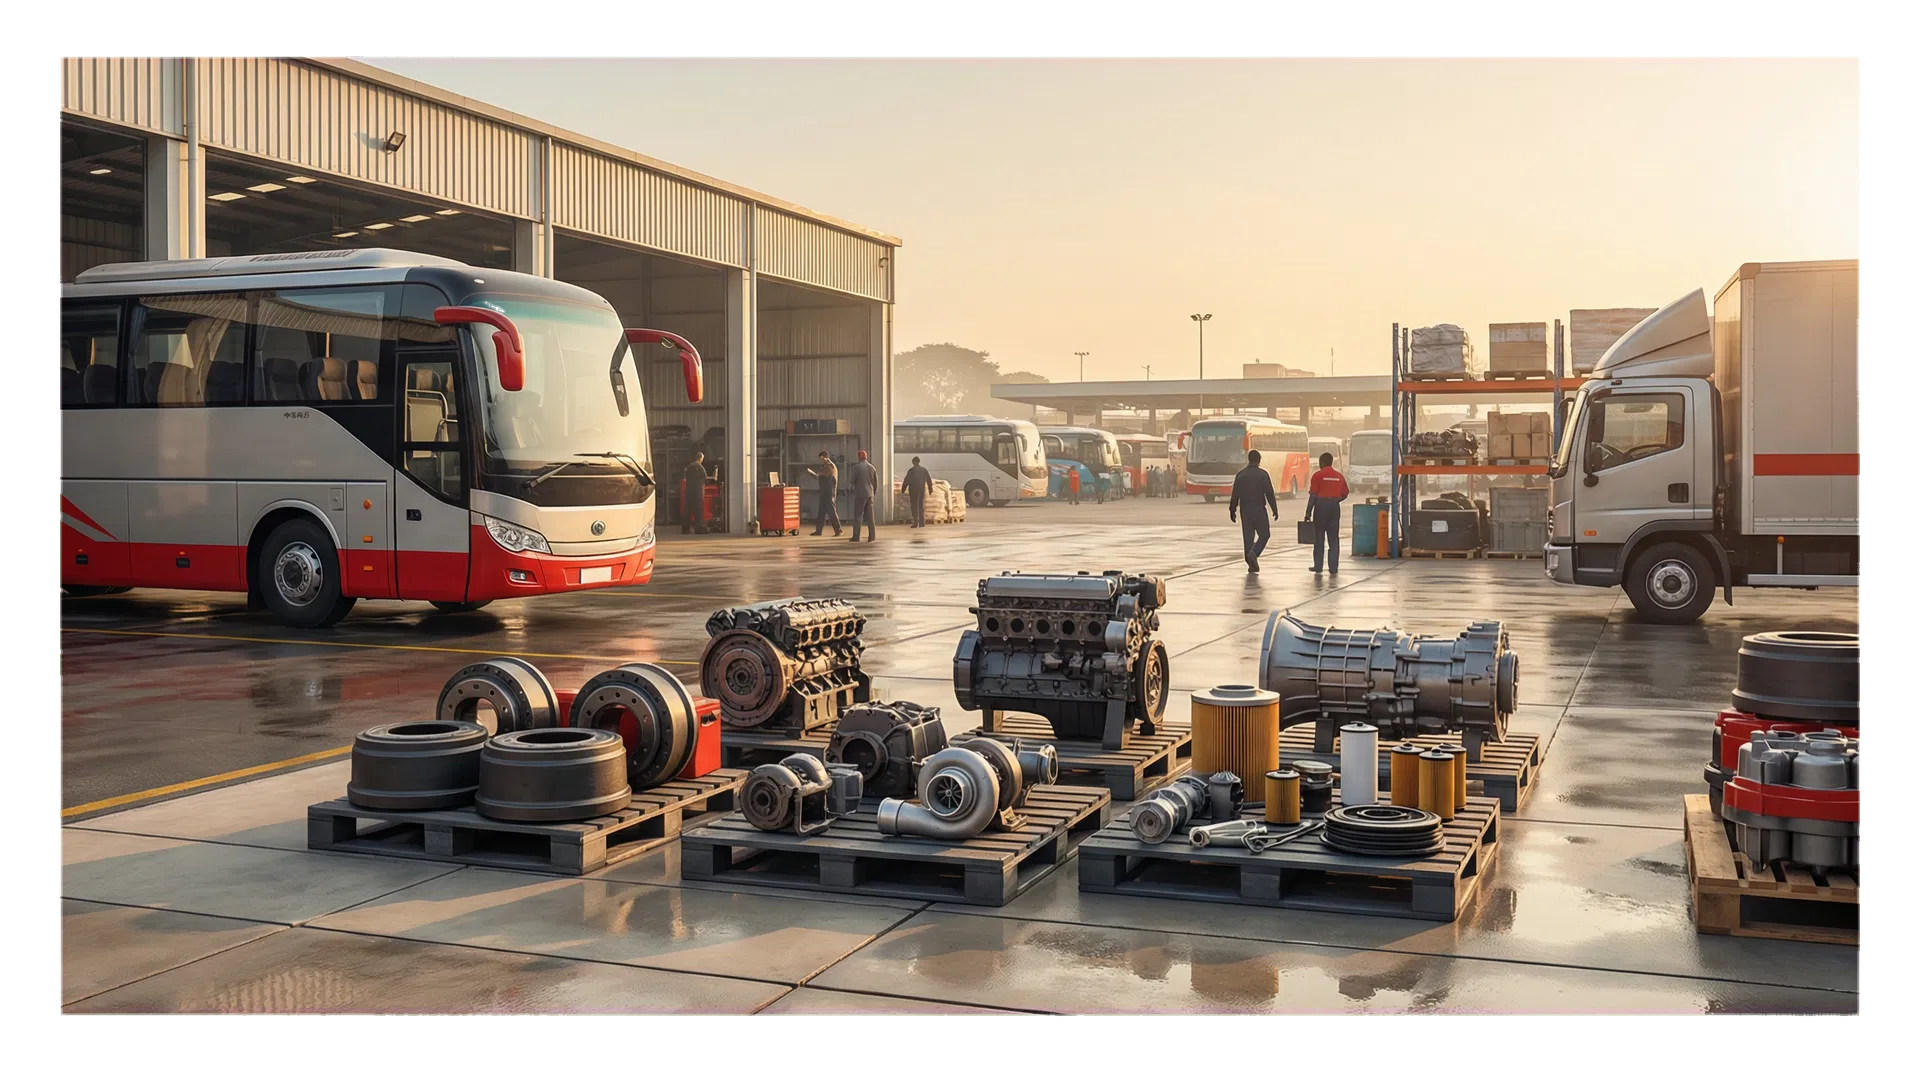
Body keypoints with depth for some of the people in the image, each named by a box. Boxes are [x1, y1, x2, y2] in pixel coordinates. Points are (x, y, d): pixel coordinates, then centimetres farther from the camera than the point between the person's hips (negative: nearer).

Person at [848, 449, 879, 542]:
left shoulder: (857, 467, -8)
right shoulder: (872, 467, 6)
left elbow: (853, 480, -3)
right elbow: (876, 482, 9)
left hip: (860, 494, -4)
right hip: (870, 494, 4)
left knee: (858, 516, 0)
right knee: (870, 517, 7)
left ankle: (856, 537, -2)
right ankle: (871, 537, 5)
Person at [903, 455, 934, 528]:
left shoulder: (911, 470, -10)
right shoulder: (924, 470, 3)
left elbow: (907, 480, -10)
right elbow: (929, 479, 6)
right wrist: (930, 488, 15)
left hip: (913, 490, -4)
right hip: (922, 490, 4)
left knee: (914, 506, 1)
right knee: (921, 506, 12)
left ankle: (916, 522, -9)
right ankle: (921, 522, 11)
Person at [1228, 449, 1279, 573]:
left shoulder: (1240, 474, 3)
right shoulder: (1262, 474, -7)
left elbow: (1235, 494, 4)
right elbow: (1269, 494, -8)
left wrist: (1232, 510, 11)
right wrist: (1275, 510, -2)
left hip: (1245, 510, 3)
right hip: (1259, 509, -3)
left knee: (1248, 536, 8)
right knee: (1264, 535, 8)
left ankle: (1251, 564, 8)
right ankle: (1253, 553, -16)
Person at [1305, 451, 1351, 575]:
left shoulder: (1318, 475, -6)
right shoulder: (1339, 476, 7)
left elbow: (1313, 496, -9)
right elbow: (1344, 495, 12)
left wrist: (1308, 512, -6)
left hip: (1321, 507, -3)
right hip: (1334, 507, 3)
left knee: (1319, 538, 6)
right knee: (1333, 539, 6)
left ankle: (1318, 566, 8)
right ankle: (1333, 568, 2)